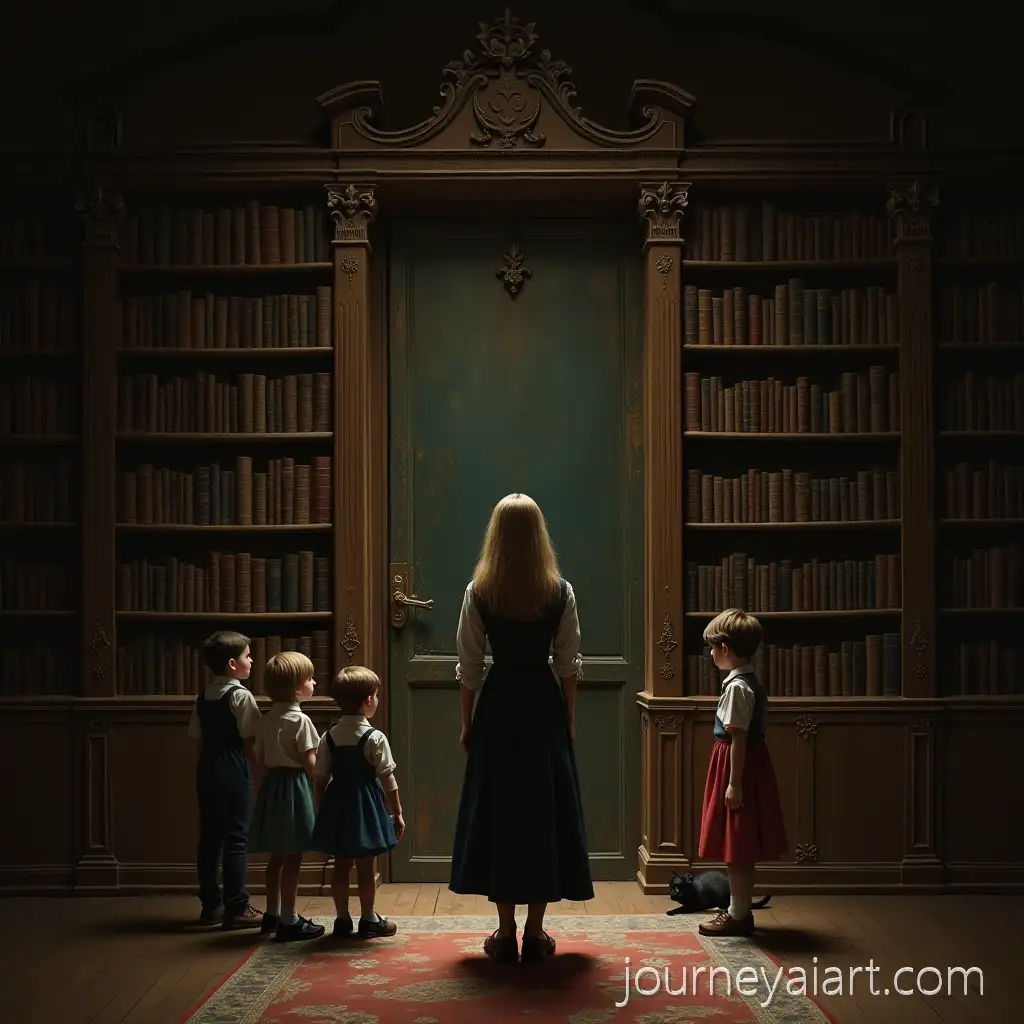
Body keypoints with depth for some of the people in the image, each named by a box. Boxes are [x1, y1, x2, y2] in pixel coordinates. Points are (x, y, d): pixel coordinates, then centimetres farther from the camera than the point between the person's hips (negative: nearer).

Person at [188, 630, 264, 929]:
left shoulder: (203, 697, 12)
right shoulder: (241, 696, -11)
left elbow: (198, 739, 12)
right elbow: (250, 740, -15)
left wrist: (211, 763, 18)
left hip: (207, 769, 8)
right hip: (234, 770, -8)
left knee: (210, 837, 11)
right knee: (237, 838, -3)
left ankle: (211, 905, 18)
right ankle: (236, 908, -1)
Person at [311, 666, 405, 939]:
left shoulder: (328, 738, 1)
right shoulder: (375, 738, -12)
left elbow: (321, 780, 3)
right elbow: (387, 779, -11)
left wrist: (321, 812, 13)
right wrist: (397, 813, -3)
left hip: (337, 804, 4)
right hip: (365, 805, -4)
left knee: (341, 866, 12)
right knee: (366, 867, 5)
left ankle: (342, 919, 19)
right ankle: (369, 920, 13)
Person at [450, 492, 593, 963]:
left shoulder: (478, 592, -6)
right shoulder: (560, 592, -5)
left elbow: (468, 667, -3)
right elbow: (568, 663, -1)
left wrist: (466, 723, 6)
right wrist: (568, 718, 9)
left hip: (497, 706, 0)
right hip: (544, 705, 0)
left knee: (497, 810, 7)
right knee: (545, 809, 8)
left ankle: (505, 932, 11)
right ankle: (536, 932, 12)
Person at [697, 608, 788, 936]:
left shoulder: (737, 687, -18)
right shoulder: (750, 682, 11)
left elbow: (738, 738, -20)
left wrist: (734, 784, -20)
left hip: (739, 768, -10)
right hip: (753, 765, 10)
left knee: (736, 849, -2)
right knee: (743, 849, 15)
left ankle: (738, 916, 5)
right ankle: (741, 910, 23)